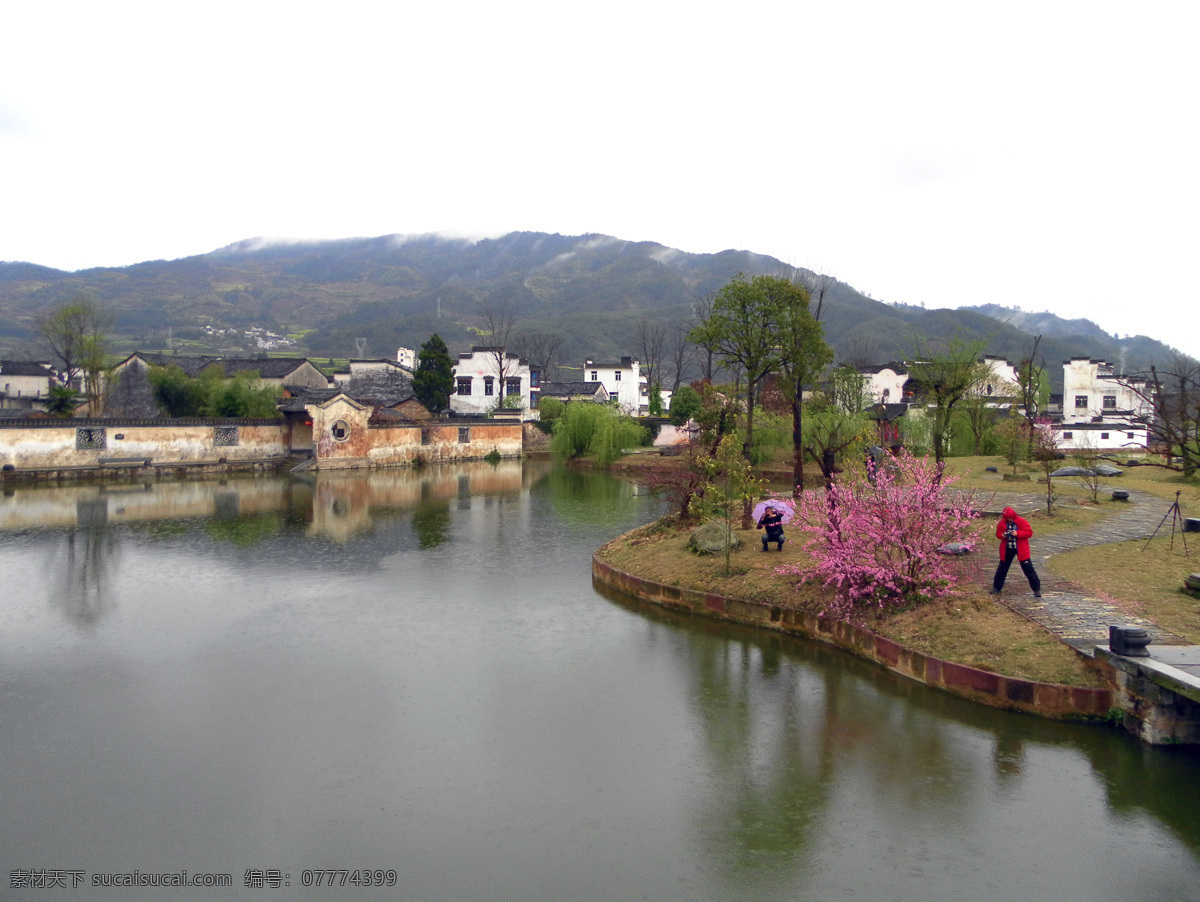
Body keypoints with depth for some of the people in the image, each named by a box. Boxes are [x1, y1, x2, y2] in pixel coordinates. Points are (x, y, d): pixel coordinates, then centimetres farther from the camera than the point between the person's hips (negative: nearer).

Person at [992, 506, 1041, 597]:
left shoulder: (1022, 521, -10)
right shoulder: (1002, 523, -1)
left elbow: (1029, 532, -12)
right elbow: (998, 533, 6)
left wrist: (1017, 533, -25)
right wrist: (1002, 535, -17)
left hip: (1021, 549, -3)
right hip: (1007, 549, 3)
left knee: (1028, 569, -1)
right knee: (1002, 568, 9)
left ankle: (1037, 589, 6)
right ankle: (996, 587, 22)